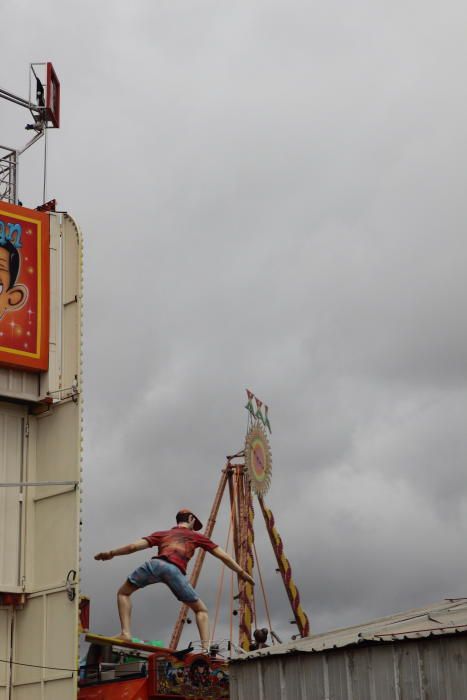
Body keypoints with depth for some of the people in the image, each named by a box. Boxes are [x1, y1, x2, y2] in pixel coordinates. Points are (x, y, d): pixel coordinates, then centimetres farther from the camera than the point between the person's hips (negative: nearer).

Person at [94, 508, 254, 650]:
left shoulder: (163, 534, 36)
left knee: (123, 593, 21)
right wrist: (242, 573, 38)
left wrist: (110, 553, 35)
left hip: (156, 563, 1)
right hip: (175, 570, 0)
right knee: (201, 610, 16)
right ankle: (206, 647, -3)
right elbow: (223, 556, 31)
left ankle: (126, 632, 2)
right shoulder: (196, 536, 34)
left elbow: (134, 546, 27)